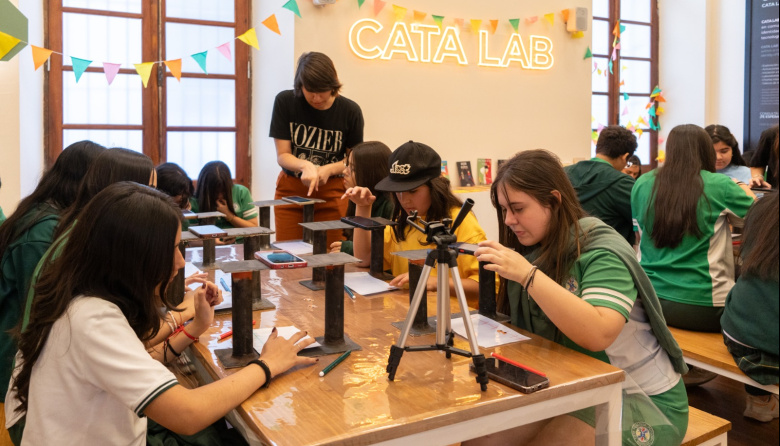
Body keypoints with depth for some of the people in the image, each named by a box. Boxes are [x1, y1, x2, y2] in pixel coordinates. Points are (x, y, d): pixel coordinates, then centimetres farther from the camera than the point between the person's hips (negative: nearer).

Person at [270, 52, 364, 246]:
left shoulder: (350, 111, -7)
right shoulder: (285, 101, -7)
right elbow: (282, 155, -5)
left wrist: (328, 170, -16)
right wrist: (305, 165, -25)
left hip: (332, 191, -1)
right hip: (290, 189, 1)